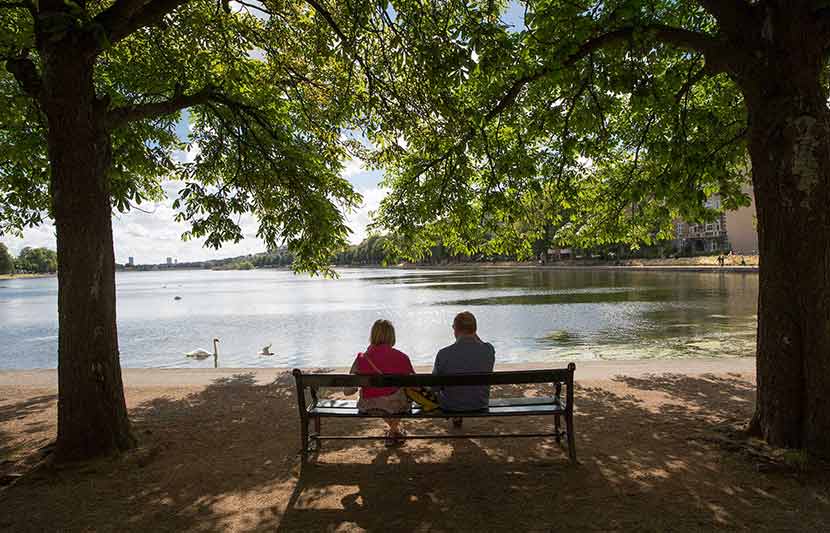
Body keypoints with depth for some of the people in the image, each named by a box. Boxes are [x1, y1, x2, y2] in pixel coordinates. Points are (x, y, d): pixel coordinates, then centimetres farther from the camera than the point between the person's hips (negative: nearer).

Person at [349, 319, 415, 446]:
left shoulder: (362, 358, -9)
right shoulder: (401, 357, -12)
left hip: (368, 407, 2)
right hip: (395, 406, -2)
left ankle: (395, 430, 53)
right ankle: (394, 430, 47)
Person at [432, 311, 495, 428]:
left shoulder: (444, 354, -26)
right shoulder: (489, 350, -19)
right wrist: (474, 334, -2)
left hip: (450, 406, -2)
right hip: (480, 404, 2)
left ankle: (456, 417, 48)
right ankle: (457, 417, 48)